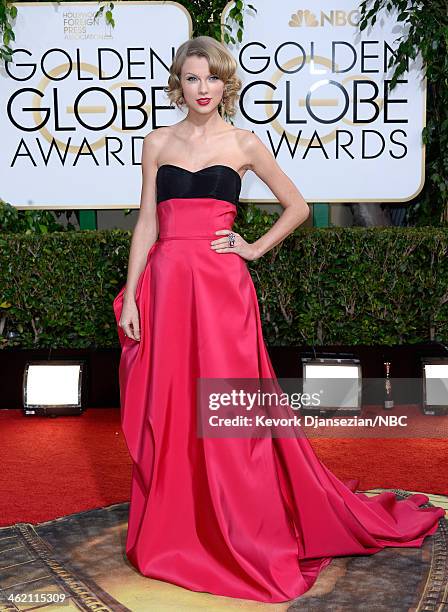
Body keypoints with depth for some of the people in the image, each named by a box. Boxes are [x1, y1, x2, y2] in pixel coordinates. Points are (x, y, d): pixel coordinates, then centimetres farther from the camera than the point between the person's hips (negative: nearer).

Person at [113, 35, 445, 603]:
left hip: (221, 285, -2)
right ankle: (171, 534, 21)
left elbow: (297, 206, 14)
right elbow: (147, 223, 9)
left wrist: (256, 248, 3)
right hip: (166, 282, 3)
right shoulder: (158, 142, 11)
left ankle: (243, 536, 14)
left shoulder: (244, 143, 6)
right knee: (167, 411, 5)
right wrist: (129, 296, 2)